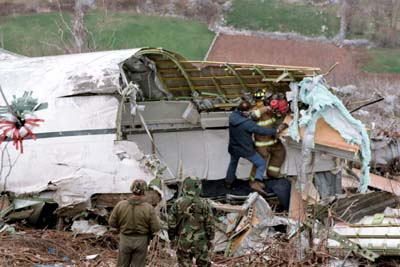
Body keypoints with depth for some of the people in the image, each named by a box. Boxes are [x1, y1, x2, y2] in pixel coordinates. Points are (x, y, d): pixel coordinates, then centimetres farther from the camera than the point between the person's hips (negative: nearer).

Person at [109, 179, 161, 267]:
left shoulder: (120, 205, -15)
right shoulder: (148, 208, -19)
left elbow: (112, 222, -5)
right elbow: (156, 228, -14)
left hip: (125, 240, 1)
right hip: (141, 241, -1)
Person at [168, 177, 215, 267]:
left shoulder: (178, 203, -4)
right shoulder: (204, 204, -6)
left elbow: (171, 222, 1)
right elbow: (209, 223, -3)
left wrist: (172, 237, 12)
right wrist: (210, 239, 7)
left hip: (183, 241, 1)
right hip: (201, 242, 0)